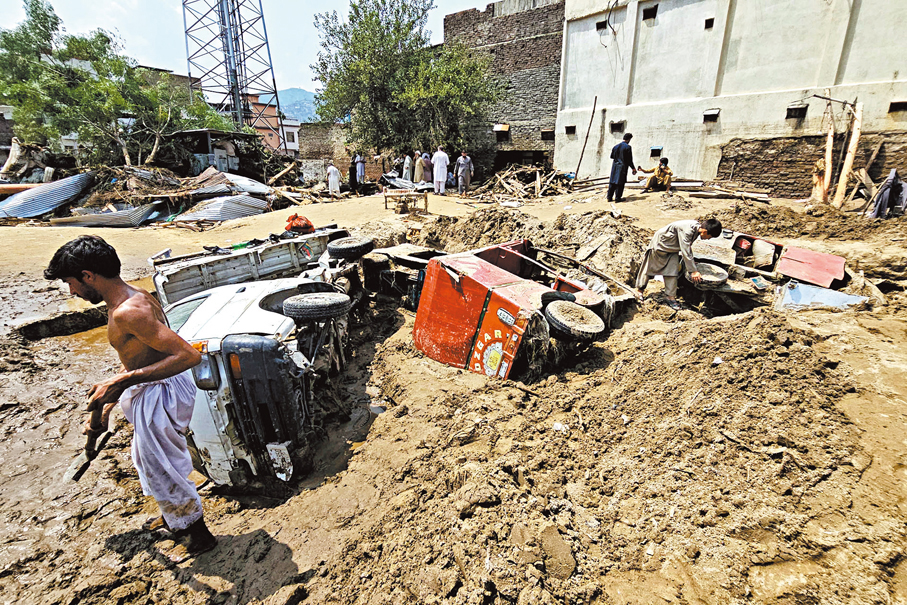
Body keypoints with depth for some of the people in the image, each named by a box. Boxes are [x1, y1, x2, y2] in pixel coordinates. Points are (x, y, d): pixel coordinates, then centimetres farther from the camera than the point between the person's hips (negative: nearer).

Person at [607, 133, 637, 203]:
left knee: (612, 181, 8)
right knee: (620, 182, 0)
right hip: (622, 167, -5)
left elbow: (612, 156, 15)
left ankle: (609, 197, 10)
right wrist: (633, 168, -1)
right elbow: (629, 160, -9)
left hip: (614, 166, 5)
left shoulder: (616, 146, 7)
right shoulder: (628, 147, -9)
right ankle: (618, 197, 2)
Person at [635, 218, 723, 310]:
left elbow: (688, 246, 9)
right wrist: (693, 271, -32)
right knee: (649, 267, 6)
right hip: (660, 244, -8)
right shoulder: (687, 230, -35)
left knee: (672, 272, -1)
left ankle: (671, 298, 3)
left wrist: (691, 261, 15)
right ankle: (640, 290, 22)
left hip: (673, 249, 8)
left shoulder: (697, 227, -8)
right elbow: (686, 252, -35)